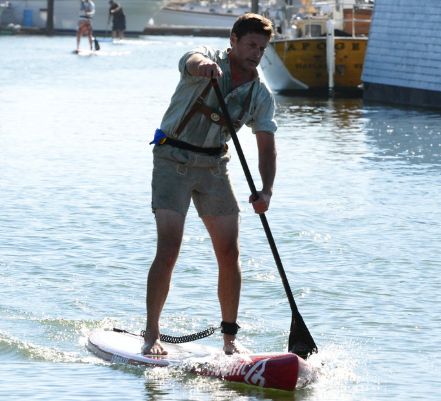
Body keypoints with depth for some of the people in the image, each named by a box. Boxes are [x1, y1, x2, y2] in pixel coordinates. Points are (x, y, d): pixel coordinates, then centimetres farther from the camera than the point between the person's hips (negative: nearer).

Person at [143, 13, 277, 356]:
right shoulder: (209, 60, -10)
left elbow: (267, 147, -2)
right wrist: (204, 66, -61)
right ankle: (151, 334, -6)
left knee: (230, 254, 0)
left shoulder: (261, 96, 3)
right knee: (169, 250, -14)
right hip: (174, 161, -5)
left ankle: (230, 337, 11)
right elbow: (194, 61, -36)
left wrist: (266, 190, -20)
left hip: (214, 167, 5)